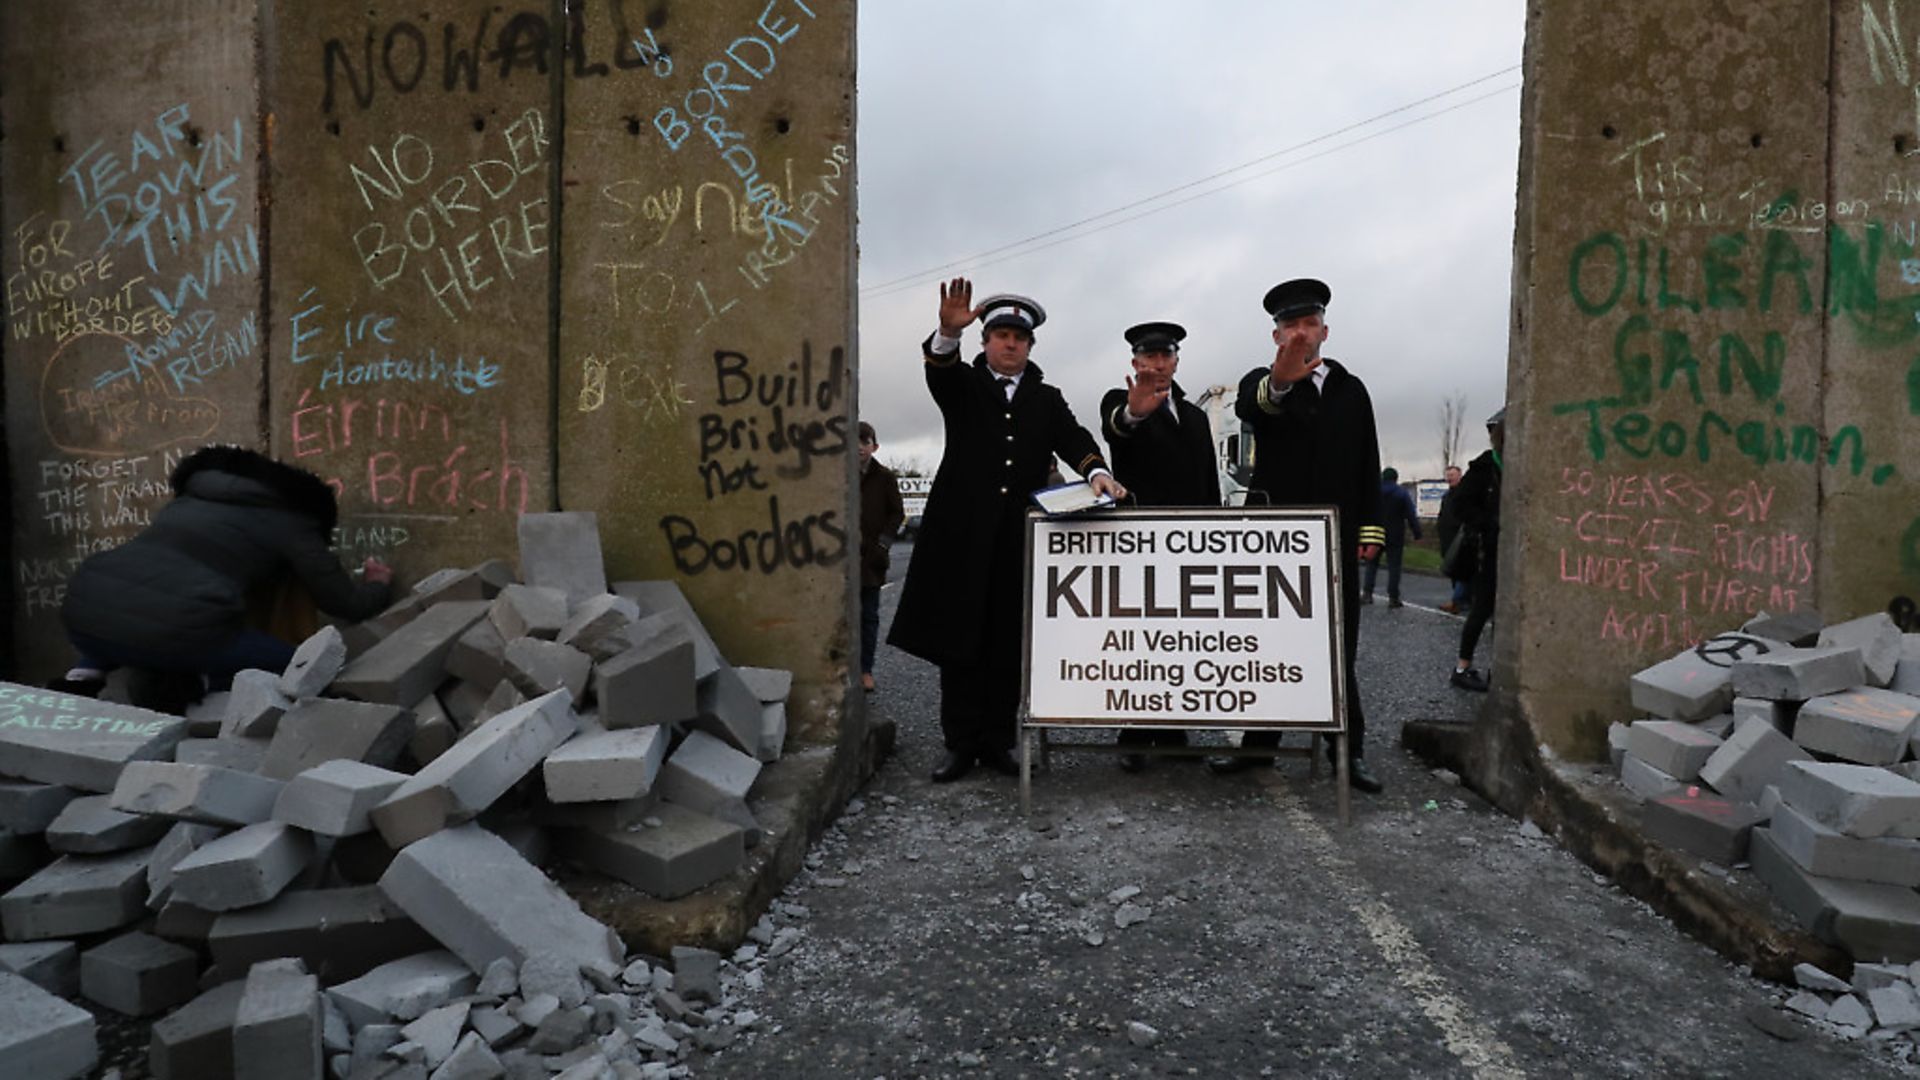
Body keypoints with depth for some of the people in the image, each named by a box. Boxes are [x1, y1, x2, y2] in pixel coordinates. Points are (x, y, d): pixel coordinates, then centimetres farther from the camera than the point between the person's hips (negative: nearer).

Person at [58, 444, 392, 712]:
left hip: (83, 618, 6)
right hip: (174, 634, -5)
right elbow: (348, 604, 16)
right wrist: (378, 585, 38)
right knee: (290, 665, 18)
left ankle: (87, 674, 13)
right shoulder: (289, 522, 13)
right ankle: (192, 683, -4)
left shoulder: (188, 499, 30)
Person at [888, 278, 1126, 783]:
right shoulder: (963, 385, 10)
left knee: (1008, 644, 5)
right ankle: (962, 743, 10)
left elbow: (1073, 439, -1)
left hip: (1021, 538, 2)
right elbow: (938, 369, -13)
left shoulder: (1047, 399, 16)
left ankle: (998, 740, 15)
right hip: (964, 535, -1)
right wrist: (948, 331, -36)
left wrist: (1097, 472, -24)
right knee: (960, 642, 2)